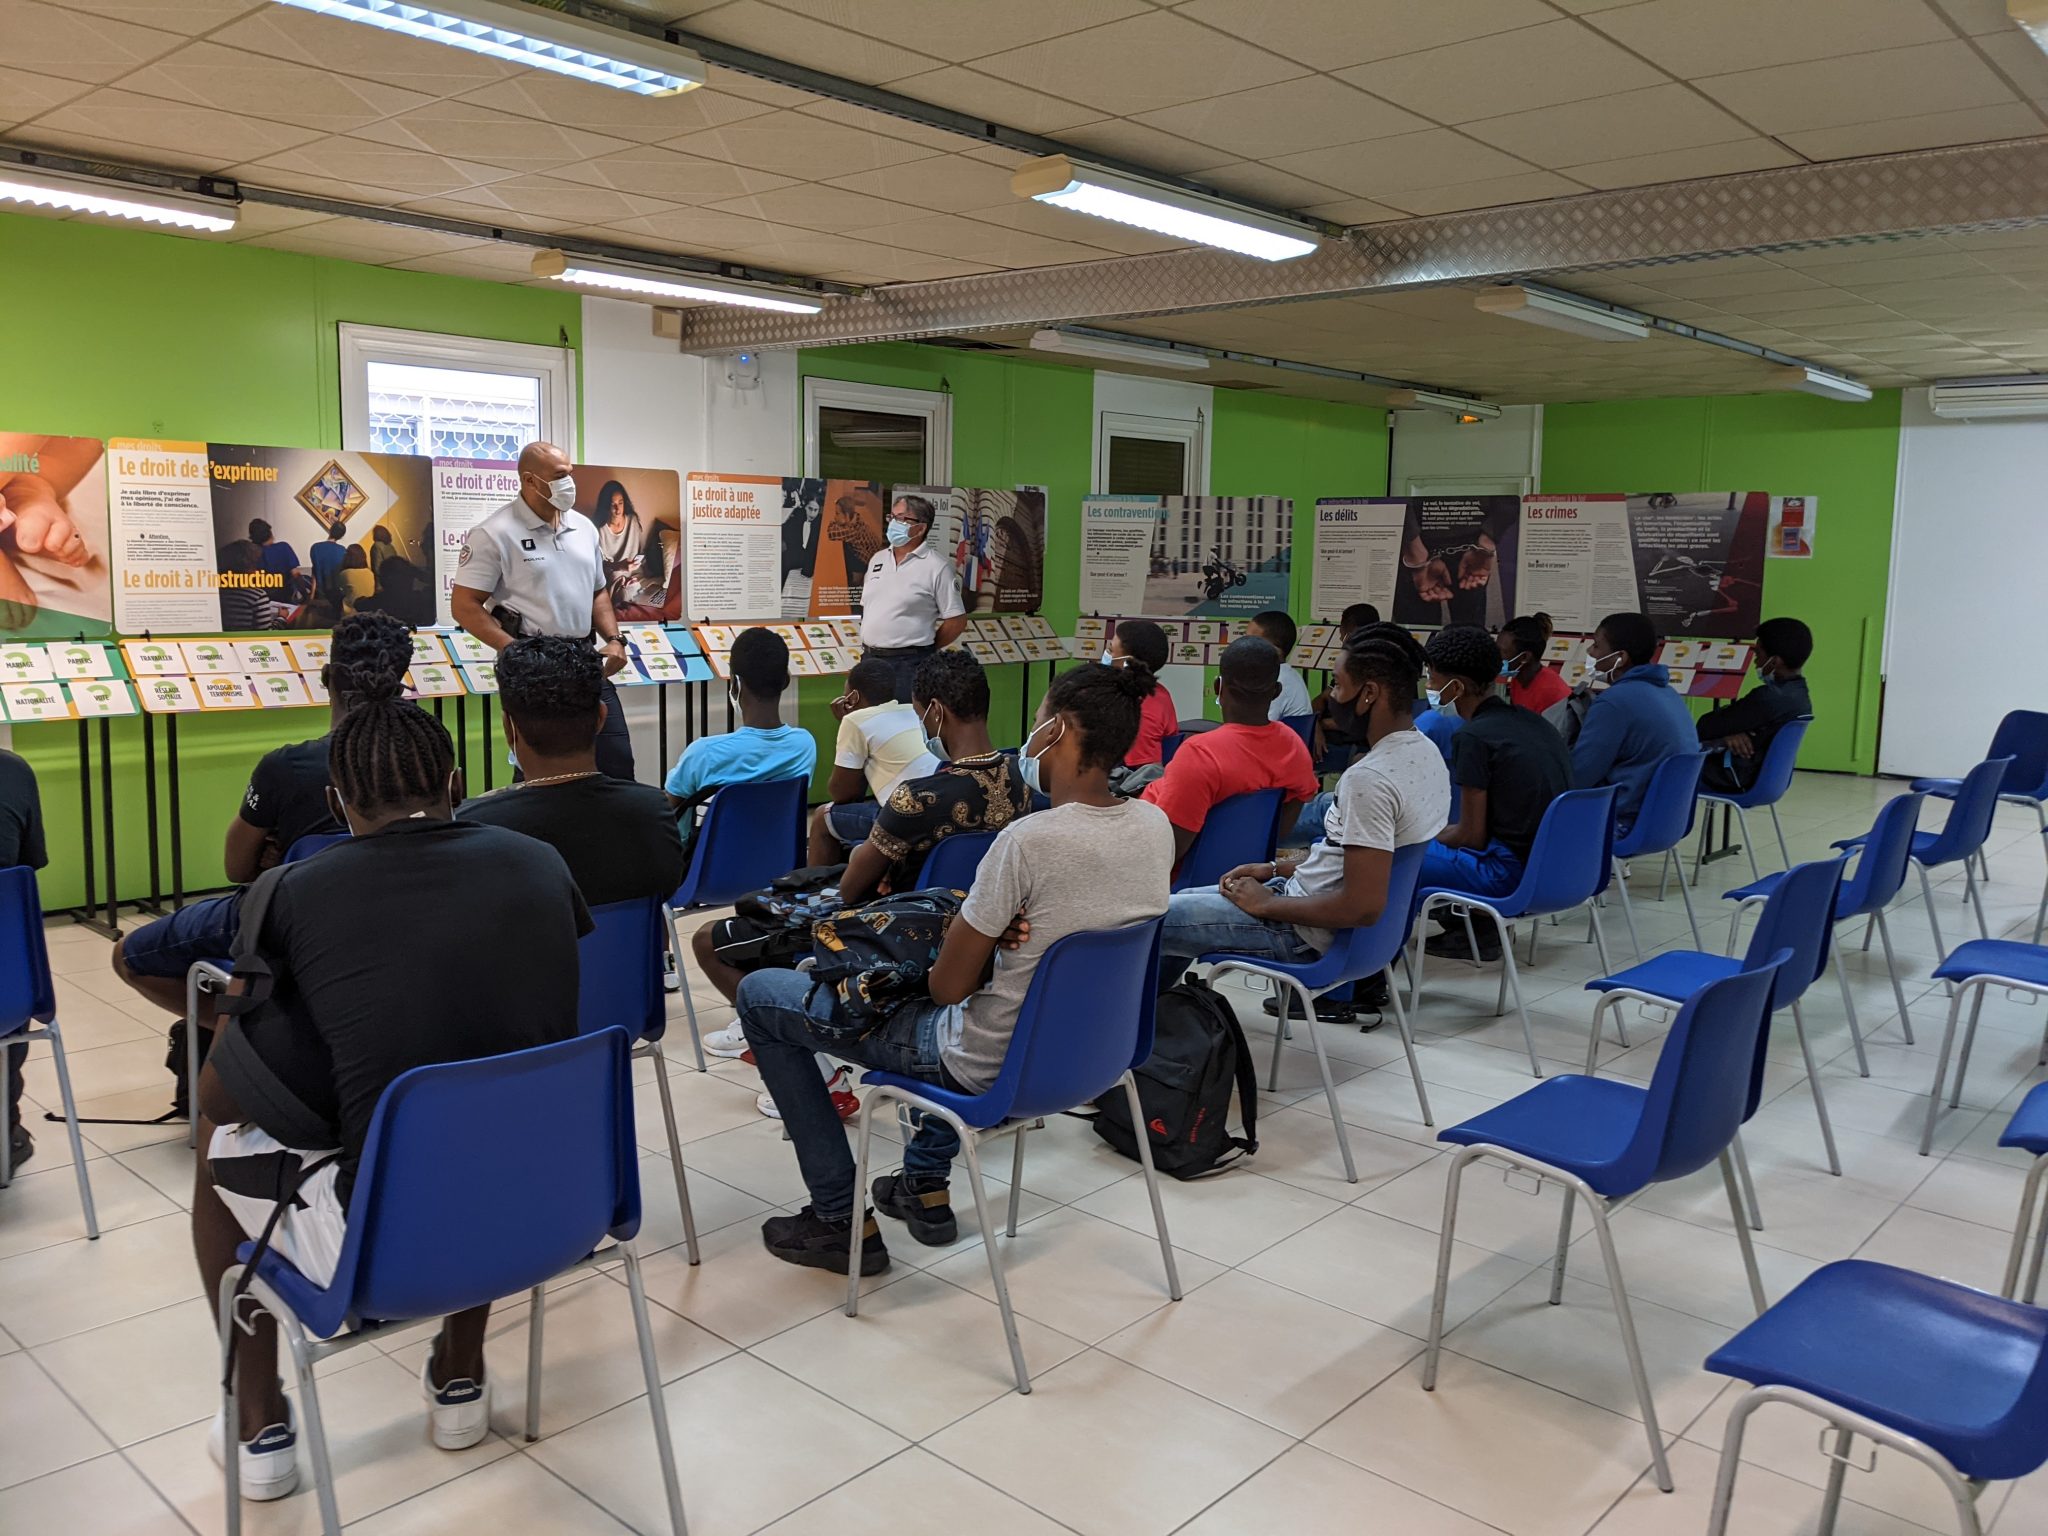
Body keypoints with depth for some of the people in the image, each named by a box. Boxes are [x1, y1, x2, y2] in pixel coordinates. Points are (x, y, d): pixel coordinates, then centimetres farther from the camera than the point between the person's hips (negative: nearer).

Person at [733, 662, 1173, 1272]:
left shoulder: (1027, 840, -29)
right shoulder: (1155, 826, -7)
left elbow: (948, 986, -20)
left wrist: (987, 940, 0)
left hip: (989, 1064, -8)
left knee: (760, 995, 7)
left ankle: (841, 1218, 13)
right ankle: (926, 1185, 37)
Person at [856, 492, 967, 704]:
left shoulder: (936, 567, -8)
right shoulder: (878, 559, 12)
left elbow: (957, 620, -7)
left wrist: (924, 651, -1)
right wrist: (868, 644, 12)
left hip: (909, 664, -6)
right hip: (870, 659, 7)